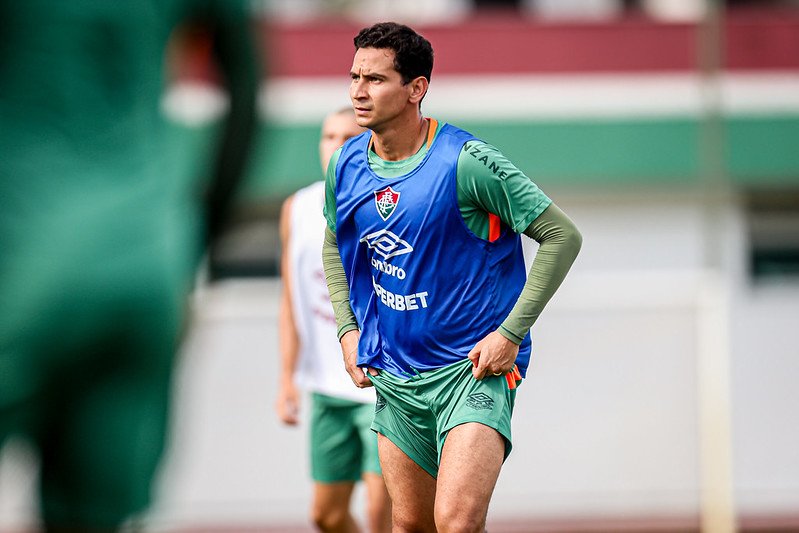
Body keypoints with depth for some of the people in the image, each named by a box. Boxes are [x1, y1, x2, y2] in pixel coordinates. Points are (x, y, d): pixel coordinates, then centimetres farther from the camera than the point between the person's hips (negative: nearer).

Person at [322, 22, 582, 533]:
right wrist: (348, 329, 9)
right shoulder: (345, 166, 1)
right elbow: (335, 247, 23)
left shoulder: (466, 162, -17)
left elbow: (563, 236, -13)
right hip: (394, 375, 6)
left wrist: (511, 332, -15)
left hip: (475, 367, -6)